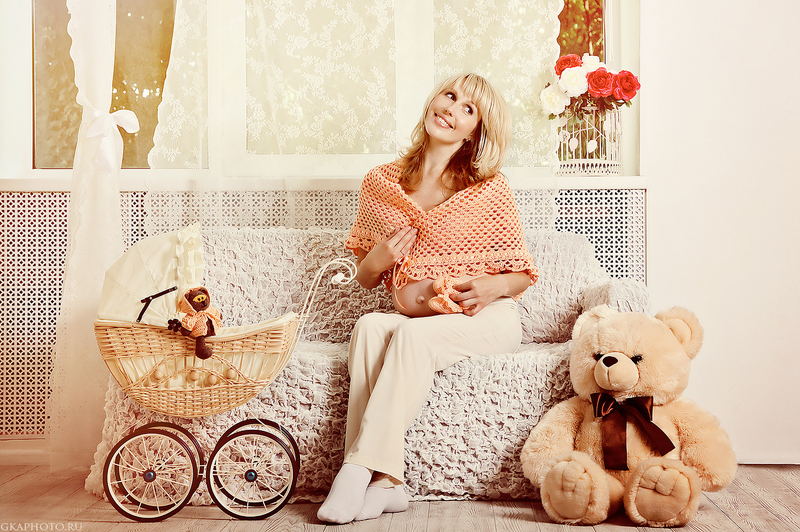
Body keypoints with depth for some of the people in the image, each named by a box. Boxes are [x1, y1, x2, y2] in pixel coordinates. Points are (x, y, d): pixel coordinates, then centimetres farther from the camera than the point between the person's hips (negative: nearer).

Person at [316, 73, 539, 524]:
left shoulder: (490, 187, 1)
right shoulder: (382, 183, 9)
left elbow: (523, 274, 4)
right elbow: (366, 279, 17)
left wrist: (493, 286, -18)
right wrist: (377, 260, -6)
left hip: (485, 319, -3)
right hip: (413, 315, 3)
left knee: (414, 333, -33)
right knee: (370, 325, -30)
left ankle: (359, 470, -31)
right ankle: (386, 483, -33)